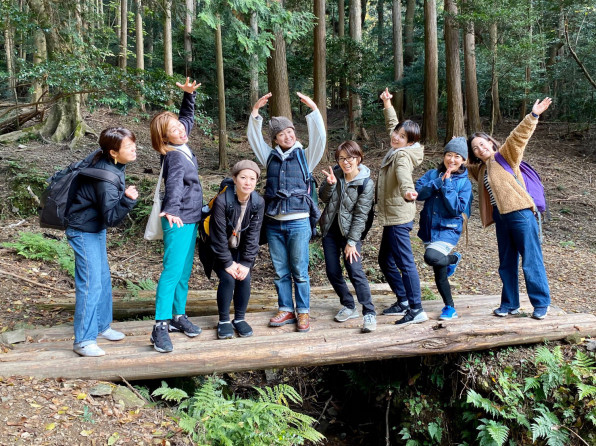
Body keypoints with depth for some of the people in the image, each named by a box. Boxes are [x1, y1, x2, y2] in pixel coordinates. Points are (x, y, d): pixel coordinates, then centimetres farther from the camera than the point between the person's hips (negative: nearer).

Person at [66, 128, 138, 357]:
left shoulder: (106, 163, -4)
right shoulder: (106, 178, -31)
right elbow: (111, 217, -30)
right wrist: (127, 199, -44)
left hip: (95, 228, 10)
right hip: (84, 231, -10)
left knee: (103, 279, 16)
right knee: (91, 284, -8)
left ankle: (101, 326, 31)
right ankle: (83, 340, 1)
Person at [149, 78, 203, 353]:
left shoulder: (182, 146, 6)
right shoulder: (174, 155, -18)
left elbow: (187, 116, 25)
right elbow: (175, 183, -37)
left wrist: (189, 94, 12)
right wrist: (171, 210, -53)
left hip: (191, 219, 9)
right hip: (178, 220, -9)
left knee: (185, 271, 13)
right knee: (173, 271, -12)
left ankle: (179, 316, 23)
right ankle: (161, 327, -11)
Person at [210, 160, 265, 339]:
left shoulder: (258, 202, -15)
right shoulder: (222, 201, -26)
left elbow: (253, 235, -12)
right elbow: (219, 235, -22)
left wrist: (246, 263, -17)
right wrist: (228, 263, -21)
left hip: (242, 249, 3)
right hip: (220, 251, -3)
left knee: (244, 278, -14)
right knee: (228, 278, -19)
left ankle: (239, 318, 6)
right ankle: (224, 320, 0)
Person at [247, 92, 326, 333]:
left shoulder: (305, 156, 4)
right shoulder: (270, 157, 11)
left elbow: (319, 137, -9)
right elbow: (254, 138, 6)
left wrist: (313, 109, -16)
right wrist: (255, 111, -3)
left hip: (298, 222, -3)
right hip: (273, 223, 3)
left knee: (299, 271, 2)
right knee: (280, 271, 10)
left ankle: (303, 312, 11)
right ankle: (286, 310, 20)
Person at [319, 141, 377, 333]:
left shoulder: (366, 183, -14)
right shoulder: (335, 173, -1)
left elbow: (361, 215, -14)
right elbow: (323, 198, 3)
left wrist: (351, 242, -15)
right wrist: (330, 184, -18)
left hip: (350, 230, -5)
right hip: (330, 228, 5)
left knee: (355, 270, -16)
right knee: (332, 272, 6)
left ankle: (369, 313, -9)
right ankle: (349, 306, 24)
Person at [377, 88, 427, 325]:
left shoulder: (403, 155, -16)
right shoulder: (397, 149, 10)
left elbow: (403, 175, -39)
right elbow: (392, 124, 31)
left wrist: (407, 191, -58)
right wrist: (387, 105, 39)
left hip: (399, 217, -10)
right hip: (392, 216, 10)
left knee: (405, 262, -8)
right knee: (385, 260, 17)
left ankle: (416, 310, -4)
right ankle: (404, 301, 28)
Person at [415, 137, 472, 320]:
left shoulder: (464, 183, -4)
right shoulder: (432, 174, 4)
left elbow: (457, 209, -16)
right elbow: (418, 193, -11)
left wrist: (447, 184, -17)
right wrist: (438, 182, -19)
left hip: (448, 230, -4)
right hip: (429, 229, 4)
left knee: (431, 257, -31)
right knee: (440, 275, 13)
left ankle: (453, 259, -1)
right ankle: (450, 308, 36)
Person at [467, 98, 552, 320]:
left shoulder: (506, 156, 2)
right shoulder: (480, 169, 20)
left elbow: (518, 137, -13)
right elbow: (465, 165, 42)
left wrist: (533, 116, -24)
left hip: (520, 214, -7)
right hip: (501, 218, 7)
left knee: (531, 260, -3)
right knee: (507, 263, 11)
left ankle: (541, 303, 5)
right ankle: (510, 304, 21)